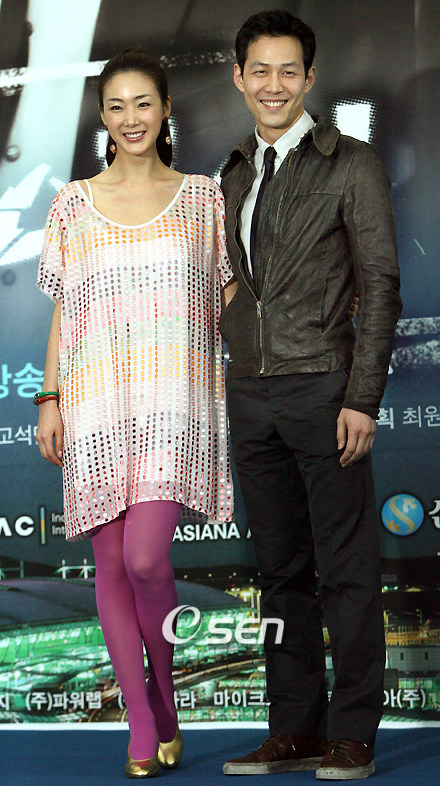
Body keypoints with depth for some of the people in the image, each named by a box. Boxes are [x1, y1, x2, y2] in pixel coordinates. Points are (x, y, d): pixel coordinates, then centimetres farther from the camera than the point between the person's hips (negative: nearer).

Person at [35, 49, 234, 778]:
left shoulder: (202, 197, 8)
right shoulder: (75, 204, 10)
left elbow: (230, 300, 8)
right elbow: (63, 310, 12)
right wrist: (50, 398, 5)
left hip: (174, 400, -2)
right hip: (99, 403, 2)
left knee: (145, 558, -15)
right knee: (111, 563, 2)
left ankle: (164, 695, 12)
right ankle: (142, 727, 12)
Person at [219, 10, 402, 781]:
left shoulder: (352, 166, -2)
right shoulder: (236, 175, 15)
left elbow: (380, 286, -6)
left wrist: (362, 398, -13)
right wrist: (233, 384, 12)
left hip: (322, 389, -6)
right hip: (249, 392, 6)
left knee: (346, 569, -1)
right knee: (281, 568, 9)